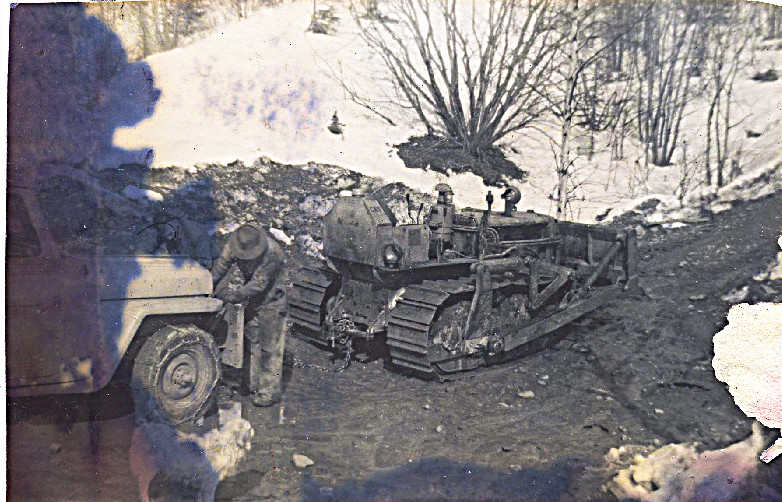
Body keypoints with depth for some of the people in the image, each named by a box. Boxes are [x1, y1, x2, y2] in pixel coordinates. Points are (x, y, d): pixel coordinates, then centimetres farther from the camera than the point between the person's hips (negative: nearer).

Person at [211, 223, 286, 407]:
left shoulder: (272, 254, -33)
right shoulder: (234, 241, -15)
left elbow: (258, 285, -31)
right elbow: (222, 263, -7)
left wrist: (232, 295, -34)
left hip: (270, 301, -7)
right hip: (251, 299, 7)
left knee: (269, 347, -5)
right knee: (253, 342, 16)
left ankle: (270, 391, 2)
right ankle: (255, 384, 30)